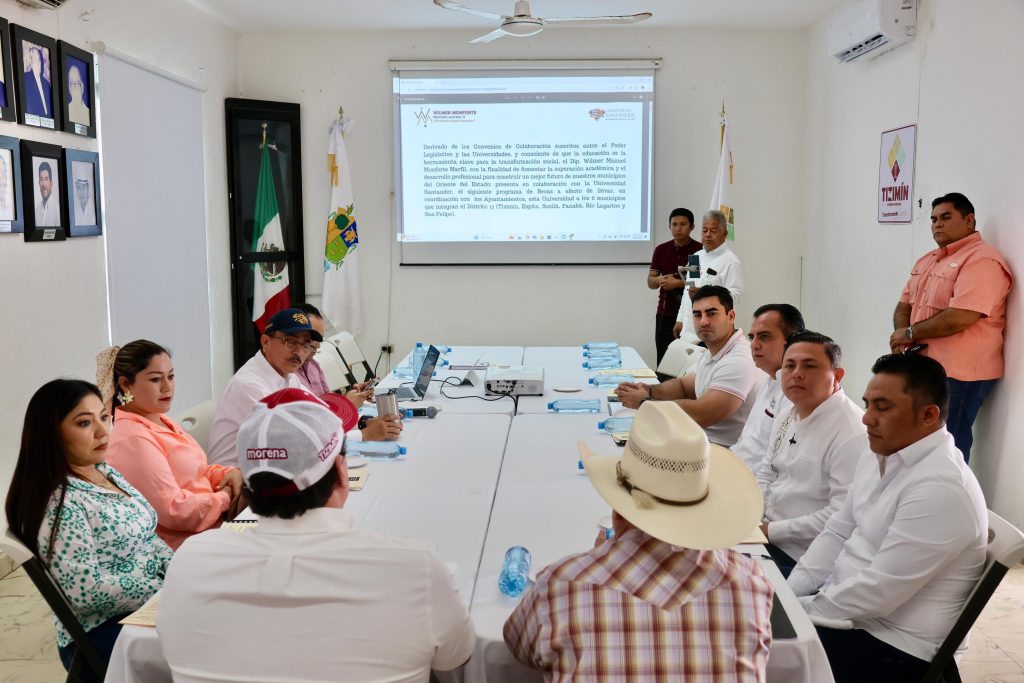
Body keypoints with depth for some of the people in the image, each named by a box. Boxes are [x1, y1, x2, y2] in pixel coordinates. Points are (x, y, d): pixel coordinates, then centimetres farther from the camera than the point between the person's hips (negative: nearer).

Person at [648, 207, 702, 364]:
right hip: (664, 315, 5)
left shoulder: (700, 250, -4)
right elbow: (650, 282, 10)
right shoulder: (661, 250, 11)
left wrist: (678, 283, -18)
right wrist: (660, 280, -11)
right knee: (663, 362, 5)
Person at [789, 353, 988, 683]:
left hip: (891, 646, -8)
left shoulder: (940, 488, -26)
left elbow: (877, 594, -26)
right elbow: (837, 534, 10)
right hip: (844, 606, 8)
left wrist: (797, 610, -15)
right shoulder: (878, 458, 5)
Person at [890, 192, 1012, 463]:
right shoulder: (927, 260, 16)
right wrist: (902, 336, -5)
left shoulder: (983, 261, -13)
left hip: (958, 375, -8)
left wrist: (910, 333, -9)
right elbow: (904, 305, 17)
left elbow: (959, 318, -23)